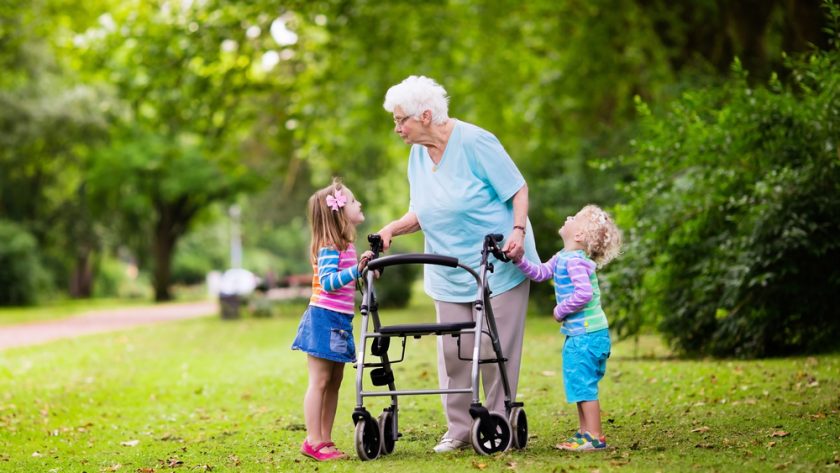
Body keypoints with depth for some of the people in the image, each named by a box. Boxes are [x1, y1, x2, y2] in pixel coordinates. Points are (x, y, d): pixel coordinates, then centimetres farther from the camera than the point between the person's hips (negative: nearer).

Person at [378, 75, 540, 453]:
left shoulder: (475, 142, -14)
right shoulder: (417, 155, 7)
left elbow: (518, 190, -10)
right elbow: (421, 213, 15)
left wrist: (518, 230, -24)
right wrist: (392, 229, -3)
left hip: (497, 266, -6)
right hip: (448, 274, 6)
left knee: (495, 348, -3)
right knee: (451, 351, 1)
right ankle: (458, 429, 10)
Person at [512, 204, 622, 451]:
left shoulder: (575, 261, -19)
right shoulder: (562, 257, 11)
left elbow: (584, 293, -29)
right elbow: (540, 272, 16)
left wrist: (560, 310, -16)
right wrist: (519, 260, 1)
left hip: (587, 335, -10)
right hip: (578, 334, 10)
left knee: (583, 384, -6)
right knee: (579, 384, 16)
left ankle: (595, 437, -3)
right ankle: (584, 432, 25)